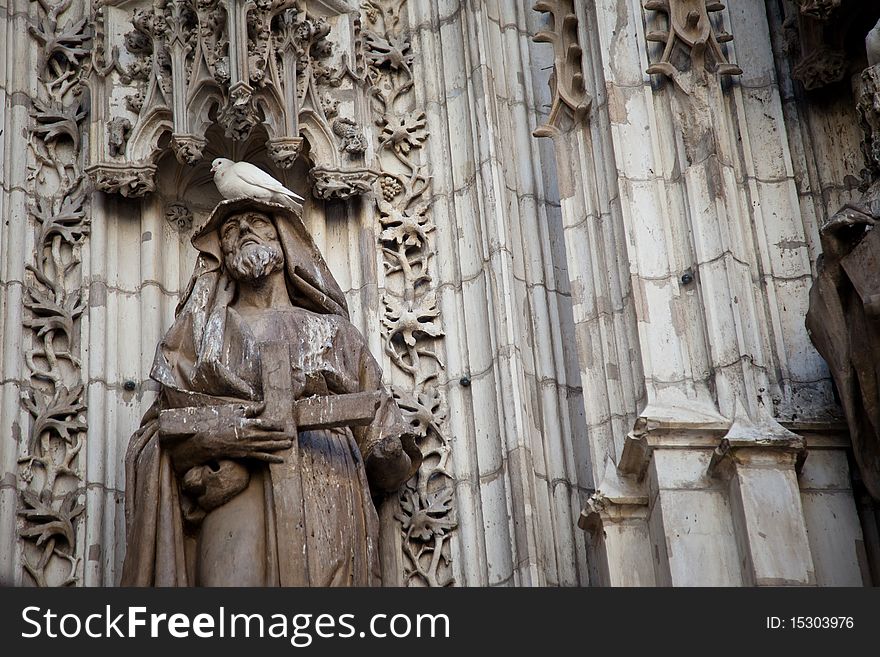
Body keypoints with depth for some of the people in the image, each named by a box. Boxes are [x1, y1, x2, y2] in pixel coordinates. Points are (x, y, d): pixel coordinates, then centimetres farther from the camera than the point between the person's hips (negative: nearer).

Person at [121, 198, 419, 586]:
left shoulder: (337, 333, 24)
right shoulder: (199, 329, 23)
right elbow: (156, 430, 13)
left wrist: (389, 454, -4)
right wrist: (208, 433, -7)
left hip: (328, 508, 1)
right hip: (235, 501, -1)